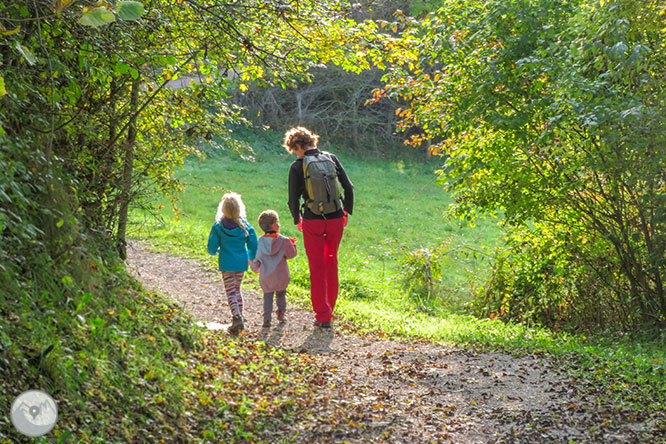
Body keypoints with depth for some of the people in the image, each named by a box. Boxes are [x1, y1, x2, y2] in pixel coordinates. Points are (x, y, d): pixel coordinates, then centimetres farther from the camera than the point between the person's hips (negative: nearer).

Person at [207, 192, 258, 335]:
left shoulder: (218, 226, -9)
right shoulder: (245, 226, -2)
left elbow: (212, 247, -7)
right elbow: (253, 246, 0)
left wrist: (215, 251, 17)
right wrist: (250, 257, 20)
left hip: (227, 264, -3)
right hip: (241, 263, 3)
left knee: (231, 292, 0)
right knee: (237, 290, 19)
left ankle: (236, 317, -21)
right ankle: (239, 318, 22)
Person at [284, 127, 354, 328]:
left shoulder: (297, 166, -6)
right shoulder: (331, 158, 3)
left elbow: (293, 199, -3)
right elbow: (349, 187, 3)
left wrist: (297, 219, 15)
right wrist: (346, 212, 16)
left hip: (312, 221, -3)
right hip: (336, 219, 3)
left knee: (317, 267, 7)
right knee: (331, 263, 18)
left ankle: (323, 317, 5)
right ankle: (329, 310, 27)